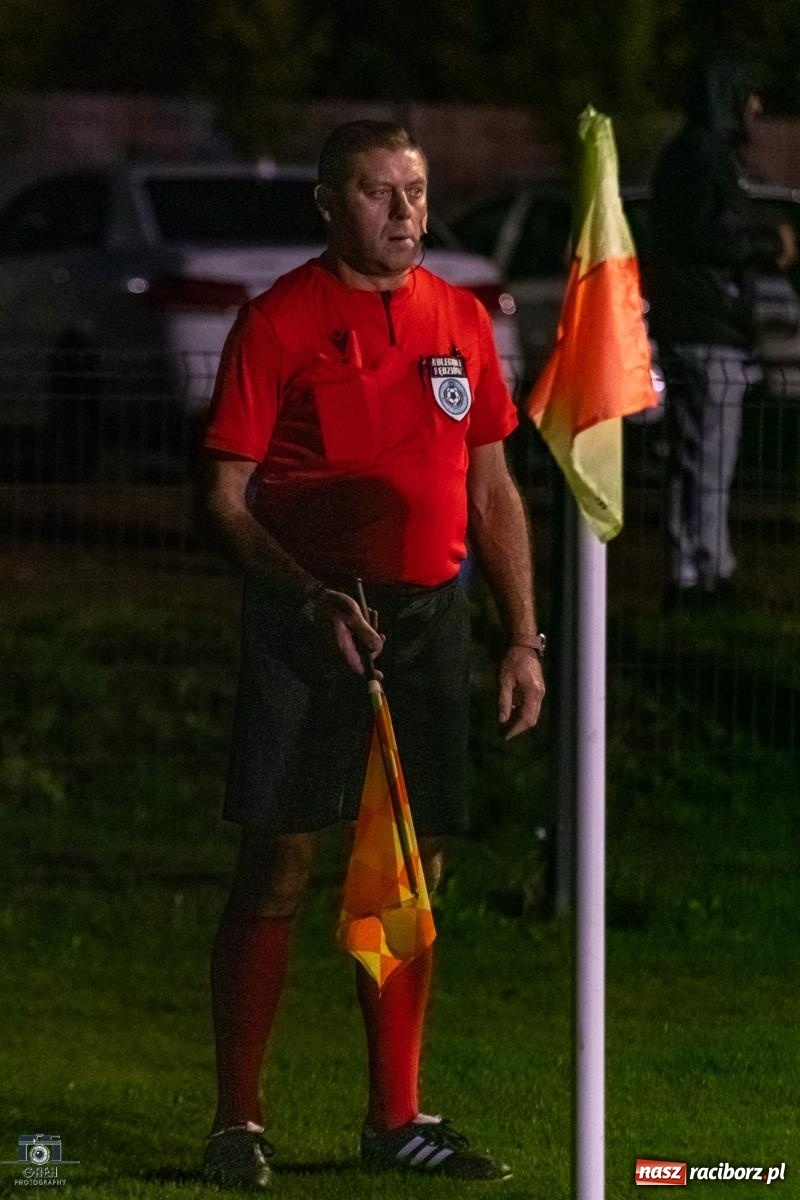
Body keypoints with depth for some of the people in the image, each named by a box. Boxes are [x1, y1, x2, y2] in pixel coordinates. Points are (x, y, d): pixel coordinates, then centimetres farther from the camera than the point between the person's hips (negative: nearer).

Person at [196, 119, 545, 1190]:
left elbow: (493, 489, 16)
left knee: (412, 867, 7)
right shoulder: (280, 321, -4)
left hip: (428, 618, 5)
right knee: (279, 864, -5)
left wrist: (524, 639, 11)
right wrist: (311, 599, -19)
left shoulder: (460, 321, 11)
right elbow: (225, 497, -6)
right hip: (306, 618, -5)